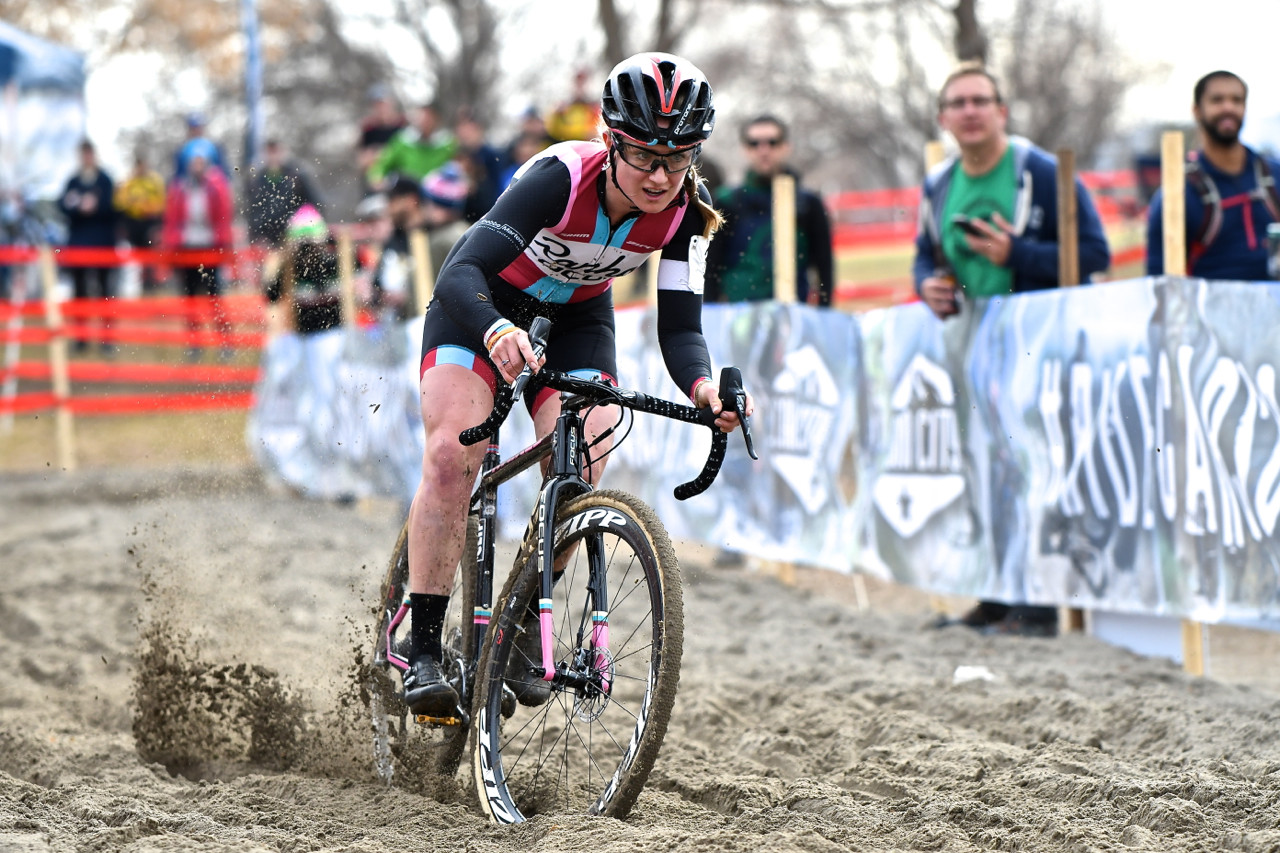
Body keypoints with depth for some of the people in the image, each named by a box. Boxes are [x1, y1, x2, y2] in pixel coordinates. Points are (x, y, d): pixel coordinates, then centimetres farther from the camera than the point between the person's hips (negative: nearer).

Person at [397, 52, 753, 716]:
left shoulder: (684, 211, -24)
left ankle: (516, 636, 5)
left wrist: (702, 387, -45)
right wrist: (497, 333, -65)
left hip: (576, 318, 4)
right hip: (482, 304, -4)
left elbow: (679, 327, -23)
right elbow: (461, 274, -44)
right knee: (450, 455, -22)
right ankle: (423, 654, -19)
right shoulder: (562, 176, -36)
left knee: (580, 476, -15)